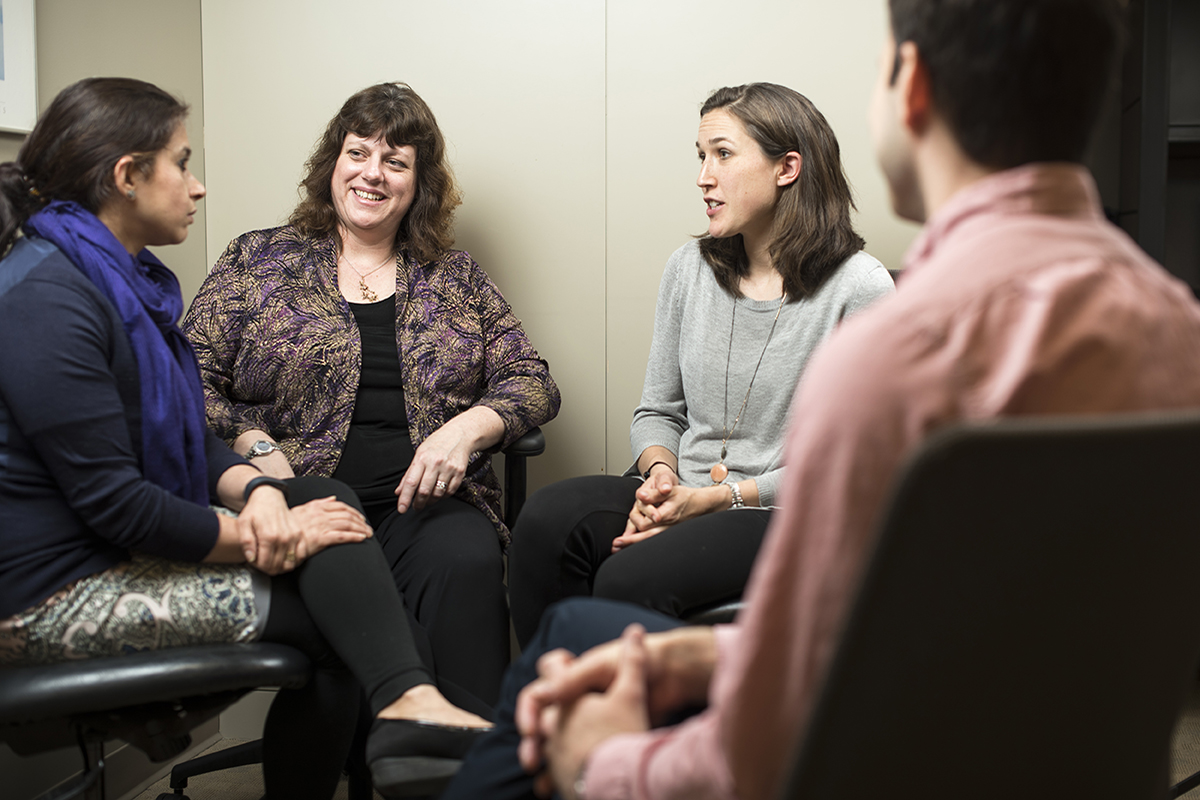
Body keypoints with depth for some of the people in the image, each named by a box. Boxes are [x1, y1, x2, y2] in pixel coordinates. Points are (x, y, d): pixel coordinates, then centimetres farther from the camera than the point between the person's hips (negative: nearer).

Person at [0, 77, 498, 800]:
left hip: (117, 551, 9)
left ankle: (409, 705, -18)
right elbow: (114, 503, -23)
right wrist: (259, 536, -15)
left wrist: (256, 491, -9)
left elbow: (188, 440, 12)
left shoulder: (127, 280, 13)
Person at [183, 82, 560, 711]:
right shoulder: (258, 260, 14)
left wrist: (469, 426, -7)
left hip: (426, 498, 2)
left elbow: (532, 382, 14)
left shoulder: (455, 278, 20)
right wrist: (257, 448, -12)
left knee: (466, 564, -34)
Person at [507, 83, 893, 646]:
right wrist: (659, 473, -6)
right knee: (548, 519, -25)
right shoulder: (688, 268, 12)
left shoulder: (859, 288, -6)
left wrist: (720, 496, -15)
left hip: (789, 516, -5)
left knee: (631, 579, -32)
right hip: (684, 496, 5)